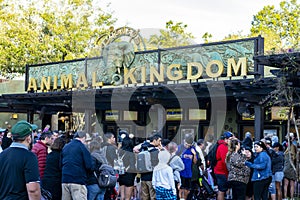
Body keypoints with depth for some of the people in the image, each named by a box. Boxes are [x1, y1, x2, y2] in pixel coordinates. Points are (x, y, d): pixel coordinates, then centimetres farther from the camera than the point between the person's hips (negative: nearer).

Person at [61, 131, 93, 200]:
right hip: (78, 180, -6)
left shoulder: (65, 147, 13)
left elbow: (61, 164, 19)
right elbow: (88, 165, -9)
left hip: (65, 180, 6)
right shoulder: (82, 146, -4)